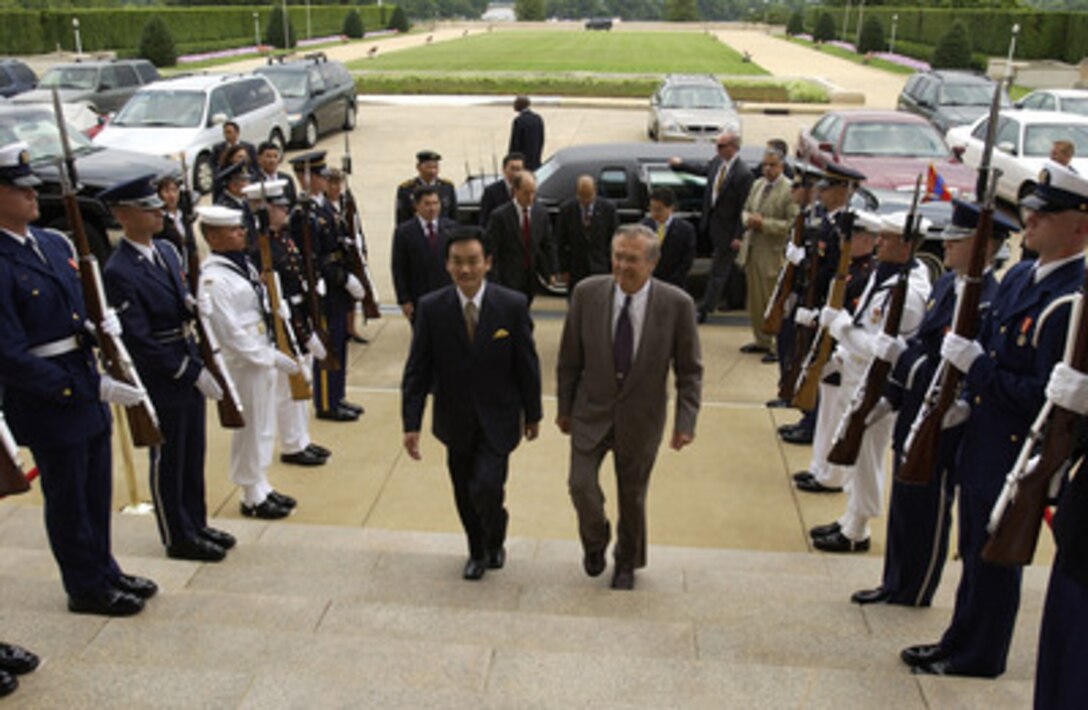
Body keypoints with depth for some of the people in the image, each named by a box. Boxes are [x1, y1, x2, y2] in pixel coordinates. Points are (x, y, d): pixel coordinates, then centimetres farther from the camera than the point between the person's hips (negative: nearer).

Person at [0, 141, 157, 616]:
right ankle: (87, 589, 27)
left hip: (87, 387, 8)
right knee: (67, 500, 9)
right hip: (47, 400, -7)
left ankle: (104, 571, 38)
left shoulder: (55, 243, 6)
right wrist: (94, 388, -22)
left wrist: (105, 323, -6)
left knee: (97, 491, 20)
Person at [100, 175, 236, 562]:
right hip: (160, 383, -8)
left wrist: (200, 366, 4)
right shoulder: (119, 272, -20)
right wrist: (192, 373, -19)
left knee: (193, 455, 19)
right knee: (167, 462, 9)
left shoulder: (167, 251, 6)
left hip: (190, 371, 8)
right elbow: (139, 343, -21)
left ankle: (196, 525, 35)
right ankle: (179, 538, 24)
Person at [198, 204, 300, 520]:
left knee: (264, 427, 18)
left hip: (263, 356, 9)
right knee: (249, 429, 4)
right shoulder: (213, 278, -19)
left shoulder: (243, 264, 8)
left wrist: (273, 354, 10)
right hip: (242, 363, -9)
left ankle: (263, 487, 34)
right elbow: (230, 332, -22)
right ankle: (252, 498, 19)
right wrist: (271, 357, -19)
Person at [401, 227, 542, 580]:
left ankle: (495, 540, 20)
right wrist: (411, 424, -10)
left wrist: (533, 414, 4)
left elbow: (527, 364, -3)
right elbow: (417, 369, -6)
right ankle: (477, 551, 43)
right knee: (464, 494, 15)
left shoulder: (512, 305, -12)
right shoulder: (431, 308, -9)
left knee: (486, 488, -14)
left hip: (497, 419, -2)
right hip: (455, 420, 2)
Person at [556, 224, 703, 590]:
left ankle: (627, 562, 42)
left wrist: (685, 422, -11)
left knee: (632, 496, 14)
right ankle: (595, 541, 28)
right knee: (582, 485, -7)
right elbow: (569, 359, -1)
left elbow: (689, 370, -5)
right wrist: (564, 408, 5)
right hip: (592, 411, 1)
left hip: (641, 418, 0)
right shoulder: (587, 293, -12)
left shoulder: (677, 304, -16)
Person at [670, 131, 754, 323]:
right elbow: (704, 170, 24)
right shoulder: (717, 161, -1)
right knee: (725, 267, 21)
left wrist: (738, 236, -17)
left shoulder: (743, 174, -24)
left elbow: (744, 208, -19)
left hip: (727, 229, -7)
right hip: (712, 222, 7)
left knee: (718, 271, 2)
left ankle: (703, 311, 8)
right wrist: (680, 165, 32)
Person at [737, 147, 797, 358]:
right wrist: (748, 219, -2)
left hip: (773, 254, -7)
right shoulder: (757, 185, 11)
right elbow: (745, 210, 20)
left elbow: (792, 223, -17)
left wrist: (765, 223, -20)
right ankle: (762, 341, 29)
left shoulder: (790, 190, -13)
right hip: (751, 250, 7)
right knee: (755, 300, 16)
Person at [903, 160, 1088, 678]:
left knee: (993, 558, 8)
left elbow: (1046, 397, -26)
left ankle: (978, 656, 26)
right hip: (981, 441, 9)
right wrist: (966, 395, 3)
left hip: (1016, 455, -9)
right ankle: (960, 641, 37)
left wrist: (977, 367, -23)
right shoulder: (1019, 276, 6)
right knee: (974, 552, 21)